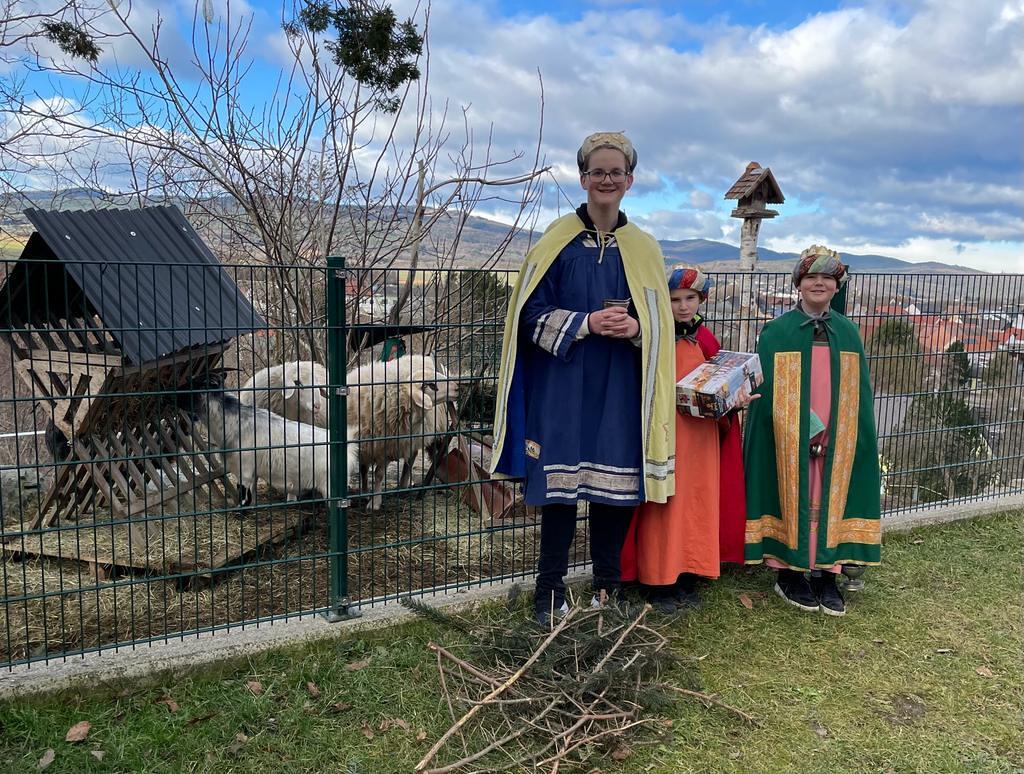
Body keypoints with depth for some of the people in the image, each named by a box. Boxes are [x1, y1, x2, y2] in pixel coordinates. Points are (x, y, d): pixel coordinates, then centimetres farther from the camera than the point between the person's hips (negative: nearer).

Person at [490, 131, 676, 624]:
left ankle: (607, 587, 23)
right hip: (563, 387, -2)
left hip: (620, 392, 2)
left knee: (614, 486, 6)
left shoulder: (644, 250, 8)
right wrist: (587, 323, -16)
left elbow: (660, 324, 9)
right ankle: (550, 589, 16)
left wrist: (635, 329, -13)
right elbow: (531, 314, -3)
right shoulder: (558, 241, 0)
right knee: (561, 485, 0)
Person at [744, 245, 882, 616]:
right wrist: (801, 425, -13)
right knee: (793, 500, 4)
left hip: (836, 438, 3)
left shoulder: (848, 333, 8)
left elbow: (858, 393, 9)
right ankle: (788, 573, 17)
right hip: (789, 439, -3)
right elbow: (765, 391, -4)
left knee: (830, 500, 7)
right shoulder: (777, 332, -3)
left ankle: (826, 574, 18)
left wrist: (859, 439, 4)